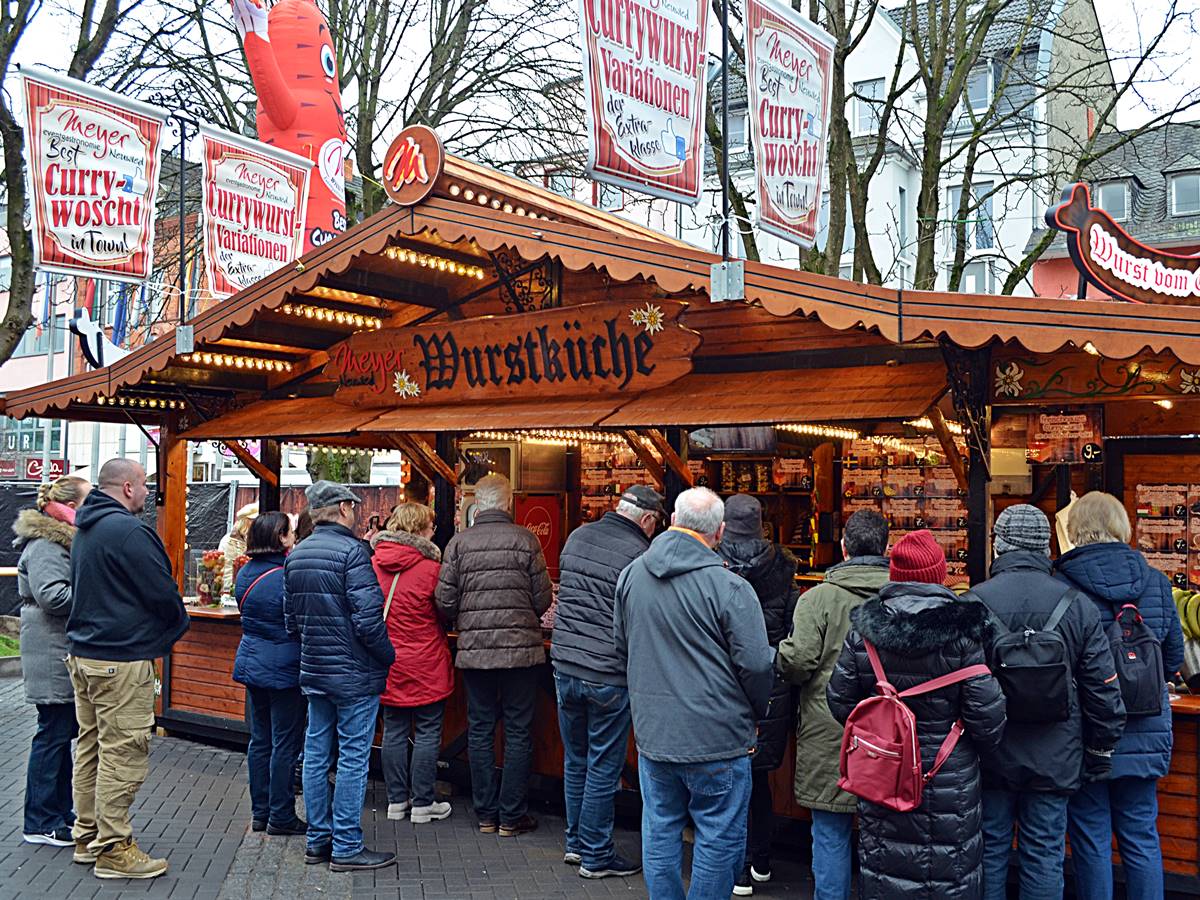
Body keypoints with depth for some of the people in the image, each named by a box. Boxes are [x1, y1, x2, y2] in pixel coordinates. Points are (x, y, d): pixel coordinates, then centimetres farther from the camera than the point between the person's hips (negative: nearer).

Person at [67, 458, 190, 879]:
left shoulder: (86, 528, 13)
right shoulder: (128, 530, -19)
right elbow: (162, 592, -18)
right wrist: (176, 627, 3)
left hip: (82, 652, 10)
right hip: (122, 658, -10)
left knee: (91, 745, 17)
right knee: (123, 752, -3)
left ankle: (87, 836, 26)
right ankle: (113, 849, 3)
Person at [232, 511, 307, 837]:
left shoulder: (245, 574, 5)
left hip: (252, 663, 8)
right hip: (285, 669, -8)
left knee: (259, 740, 15)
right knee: (285, 744, 2)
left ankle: (259, 812, 23)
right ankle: (281, 816, 9)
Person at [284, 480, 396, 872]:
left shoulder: (295, 556, 9)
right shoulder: (351, 551, -16)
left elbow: (290, 619, 13)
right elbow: (368, 619, -21)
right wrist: (389, 657, -8)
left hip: (313, 673, 8)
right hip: (354, 673, -8)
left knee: (316, 754, 13)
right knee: (353, 758, 0)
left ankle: (318, 840, 22)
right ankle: (346, 847, 5)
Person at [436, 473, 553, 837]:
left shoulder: (458, 543, -1)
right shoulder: (525, 539, -6)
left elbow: (445, 603, -2)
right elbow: (543, 599, -4)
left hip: (474, 651, 2)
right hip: (520, 649, -2)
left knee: (480, 731, 12)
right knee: (518, 734, 7)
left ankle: (486, 814, 19)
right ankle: (512, 816, 13)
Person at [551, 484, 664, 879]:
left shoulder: (577, 537, 6)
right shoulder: (639, 555, -15)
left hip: (565, 666, 6)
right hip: (608, 676, -6)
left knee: (575, 761, 19)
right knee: (603, 769, 7)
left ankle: (576, 843, 31)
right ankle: (596, 856, 18)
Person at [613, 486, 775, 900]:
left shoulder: (631, 575, 2)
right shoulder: (730, 587, -17)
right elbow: (757, 665, -14)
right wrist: (755, 715, 5)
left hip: (651, 732, 5)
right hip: (717, 739, -5)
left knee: (660, 832, 16)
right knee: (719, 837, 9)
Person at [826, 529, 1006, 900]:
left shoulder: (863, 630, -7)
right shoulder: (961, 634, -14)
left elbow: (840, 701, 0)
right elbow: (987, 716, -12)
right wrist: (982, 744, 9)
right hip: (949, 782, -2)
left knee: (881, 867, 15)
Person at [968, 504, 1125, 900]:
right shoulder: (1078, 606, -5)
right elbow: (1104, 691, -1)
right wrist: (1099, 755, 11)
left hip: (989, 758, -1)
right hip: (1053, 761, 1)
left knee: (989, 852, 11)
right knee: (1044, 858, 11)